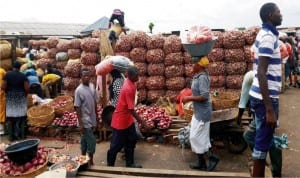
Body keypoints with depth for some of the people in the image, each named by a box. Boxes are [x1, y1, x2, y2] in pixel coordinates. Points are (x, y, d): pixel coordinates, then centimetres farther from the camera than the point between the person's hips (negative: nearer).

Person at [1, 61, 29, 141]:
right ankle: (21, 135, 12)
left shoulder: (7, 74, -4)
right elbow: (27, 88, -12)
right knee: (21, 116, 8)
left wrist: (8, 91, 11)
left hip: (10, 97, 1)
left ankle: (11, 136, 9)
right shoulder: (23, 75, -6)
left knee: (10, 116, 6)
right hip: (21, 97, 0)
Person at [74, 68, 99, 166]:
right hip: (85, 121, -6)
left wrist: (97, 119, 13)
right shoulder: (79, 90, -16)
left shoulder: (92, 86, 4)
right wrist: (80, 124, -16)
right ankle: (91, 162, 14)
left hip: (92, 120, 6)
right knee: (91, 142, -1)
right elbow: (77, 108, -14)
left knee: (85, 141, 17)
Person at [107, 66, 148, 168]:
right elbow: (131, 109, -27)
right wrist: (141, 122, -22)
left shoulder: (129, 82, -1)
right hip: (120, 120, -9)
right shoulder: (128, 89, -29)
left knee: (131, 140, 16)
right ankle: (110, 165, 25)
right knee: (116, 145, 6)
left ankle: (129, 163, 30)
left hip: (128, 119, 9)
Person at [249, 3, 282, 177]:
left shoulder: (266, 34, 15)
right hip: (266, 98, -10)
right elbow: (261, 73, -24)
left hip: (264, 96, 10)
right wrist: (269, 109, -26)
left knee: (263, 140, 17)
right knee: (263, 142, -1)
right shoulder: (268, 37, -16)